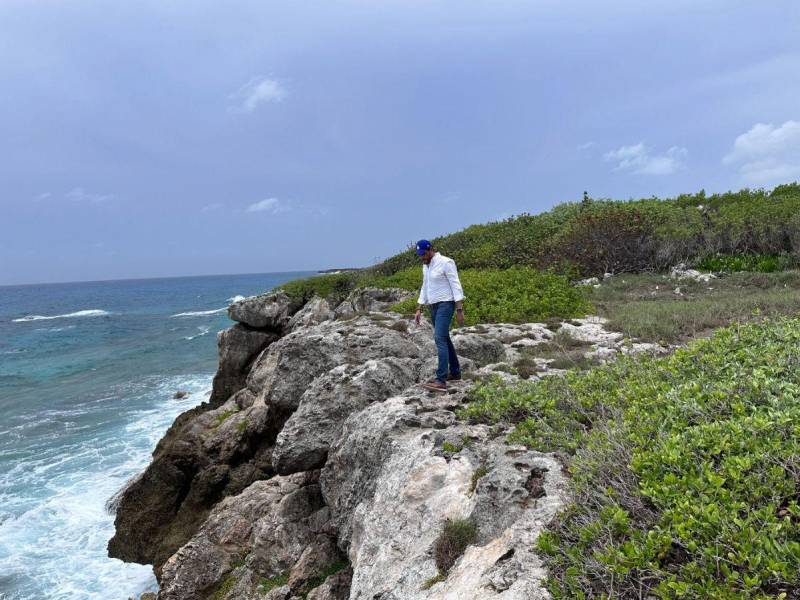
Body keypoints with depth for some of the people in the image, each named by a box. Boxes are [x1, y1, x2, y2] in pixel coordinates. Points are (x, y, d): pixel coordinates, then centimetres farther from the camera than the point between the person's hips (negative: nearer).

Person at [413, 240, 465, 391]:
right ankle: (455, 373, 28)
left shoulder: (446, 262, -14)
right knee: (444, 339, 15)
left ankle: (441, 381, -23)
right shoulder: (426, 266, 13)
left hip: (446, 305, -9)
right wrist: (419, 310, 14)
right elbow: (425, 289, 19)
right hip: (434, 306, 9)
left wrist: (459, 310, -20)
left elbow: (456, 286, -16)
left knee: (440, 339, -19)